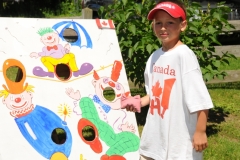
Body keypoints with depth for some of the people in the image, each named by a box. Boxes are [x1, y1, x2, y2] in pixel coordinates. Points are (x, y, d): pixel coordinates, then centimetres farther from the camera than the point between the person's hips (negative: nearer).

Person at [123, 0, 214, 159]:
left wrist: (200, 132, -17)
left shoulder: (184, 55, -17)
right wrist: (140, 102, 3)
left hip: (180, 139, -7)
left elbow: (200, 100, -18)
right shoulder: (154, 57, 5)